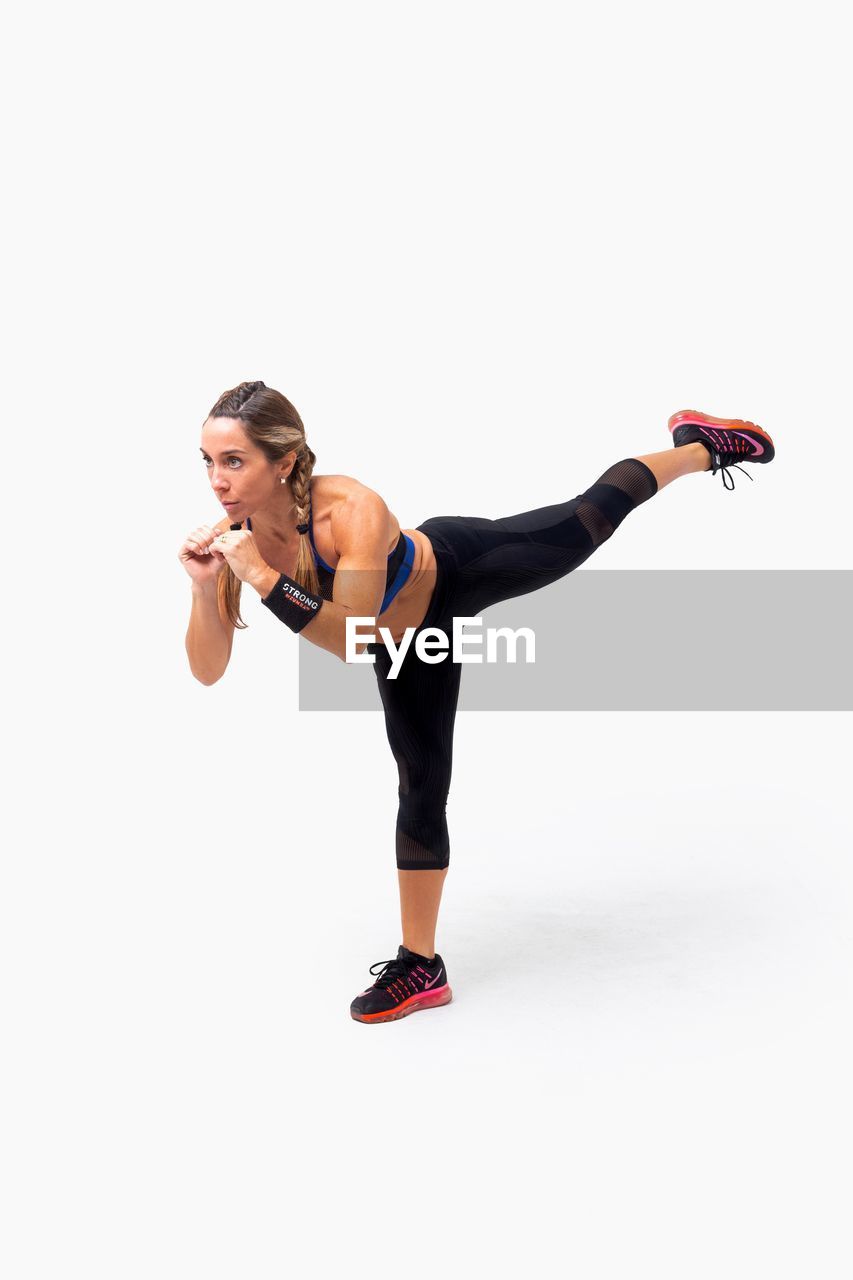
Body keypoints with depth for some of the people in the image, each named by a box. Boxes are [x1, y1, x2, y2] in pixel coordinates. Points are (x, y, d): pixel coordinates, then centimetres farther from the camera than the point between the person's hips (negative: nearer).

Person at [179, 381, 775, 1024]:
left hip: (462, 569, -4)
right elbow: (207, 670, -22)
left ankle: (697, 445, 46)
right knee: (421, 788, 9)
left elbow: (349, 642, -44)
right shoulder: (230, 532, -25)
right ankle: (423, 966, 21)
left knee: (590, 518, 15)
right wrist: (207, 588, -39)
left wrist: (263, 577, -52)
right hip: (407, 638, 5)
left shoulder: (352, 509, -42)